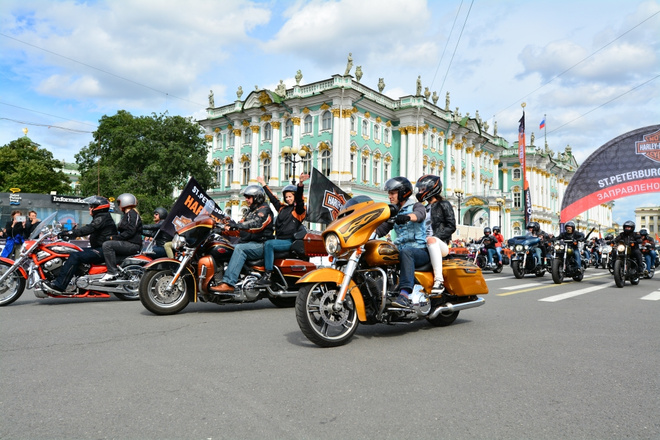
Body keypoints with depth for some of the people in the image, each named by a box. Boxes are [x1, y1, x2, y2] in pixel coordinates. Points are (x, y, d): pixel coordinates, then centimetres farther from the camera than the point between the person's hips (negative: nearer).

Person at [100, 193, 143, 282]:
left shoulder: (132, 214, -10)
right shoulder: (126, 215, 23)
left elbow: (130, 232, -20)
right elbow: (122, 230, 24)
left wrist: (114, 237, -15)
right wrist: (113, 236, 9)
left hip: (133, 245, -11)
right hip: (127, 243, 11)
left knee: (107, 245, -22)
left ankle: (112, 272, -23)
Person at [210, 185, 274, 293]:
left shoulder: (264, 210, -5)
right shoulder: (250, 210, 25)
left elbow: (257, 224, -25)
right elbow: (242, 229, 21)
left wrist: (237, 225, -35)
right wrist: (229, 227, 2)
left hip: (261, 245, -9)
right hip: (249, 243, 9)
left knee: (240, 248, -33)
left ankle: (228, 283, -41)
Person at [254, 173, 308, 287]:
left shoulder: (299, 208, 2)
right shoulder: (282, 207, 21)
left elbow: (299, 198, -17)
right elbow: (272, 198, 31)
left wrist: (300, 184, -33)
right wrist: (263, 184, 39)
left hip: (290, 242, -8)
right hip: (279, 240, 8)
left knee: (268, 244, -29)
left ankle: (267, 276, -34)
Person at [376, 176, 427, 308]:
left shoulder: (416, 206, 1)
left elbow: (420, 214, -25)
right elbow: (381, 229, 18)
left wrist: (407, 217, -47)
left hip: (420, 250, -6)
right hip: (401, 249, 6)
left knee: (406, 252, -39)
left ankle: (404, 294, -50)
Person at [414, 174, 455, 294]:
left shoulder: (444, 205, 5)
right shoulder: (426, 209, 26)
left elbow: (451, 226, -5)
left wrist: (436, 236, -18)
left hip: (441, 245, -7)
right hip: (425, 245, 7)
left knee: (431, 240, -40)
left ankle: (439, 280, -44)